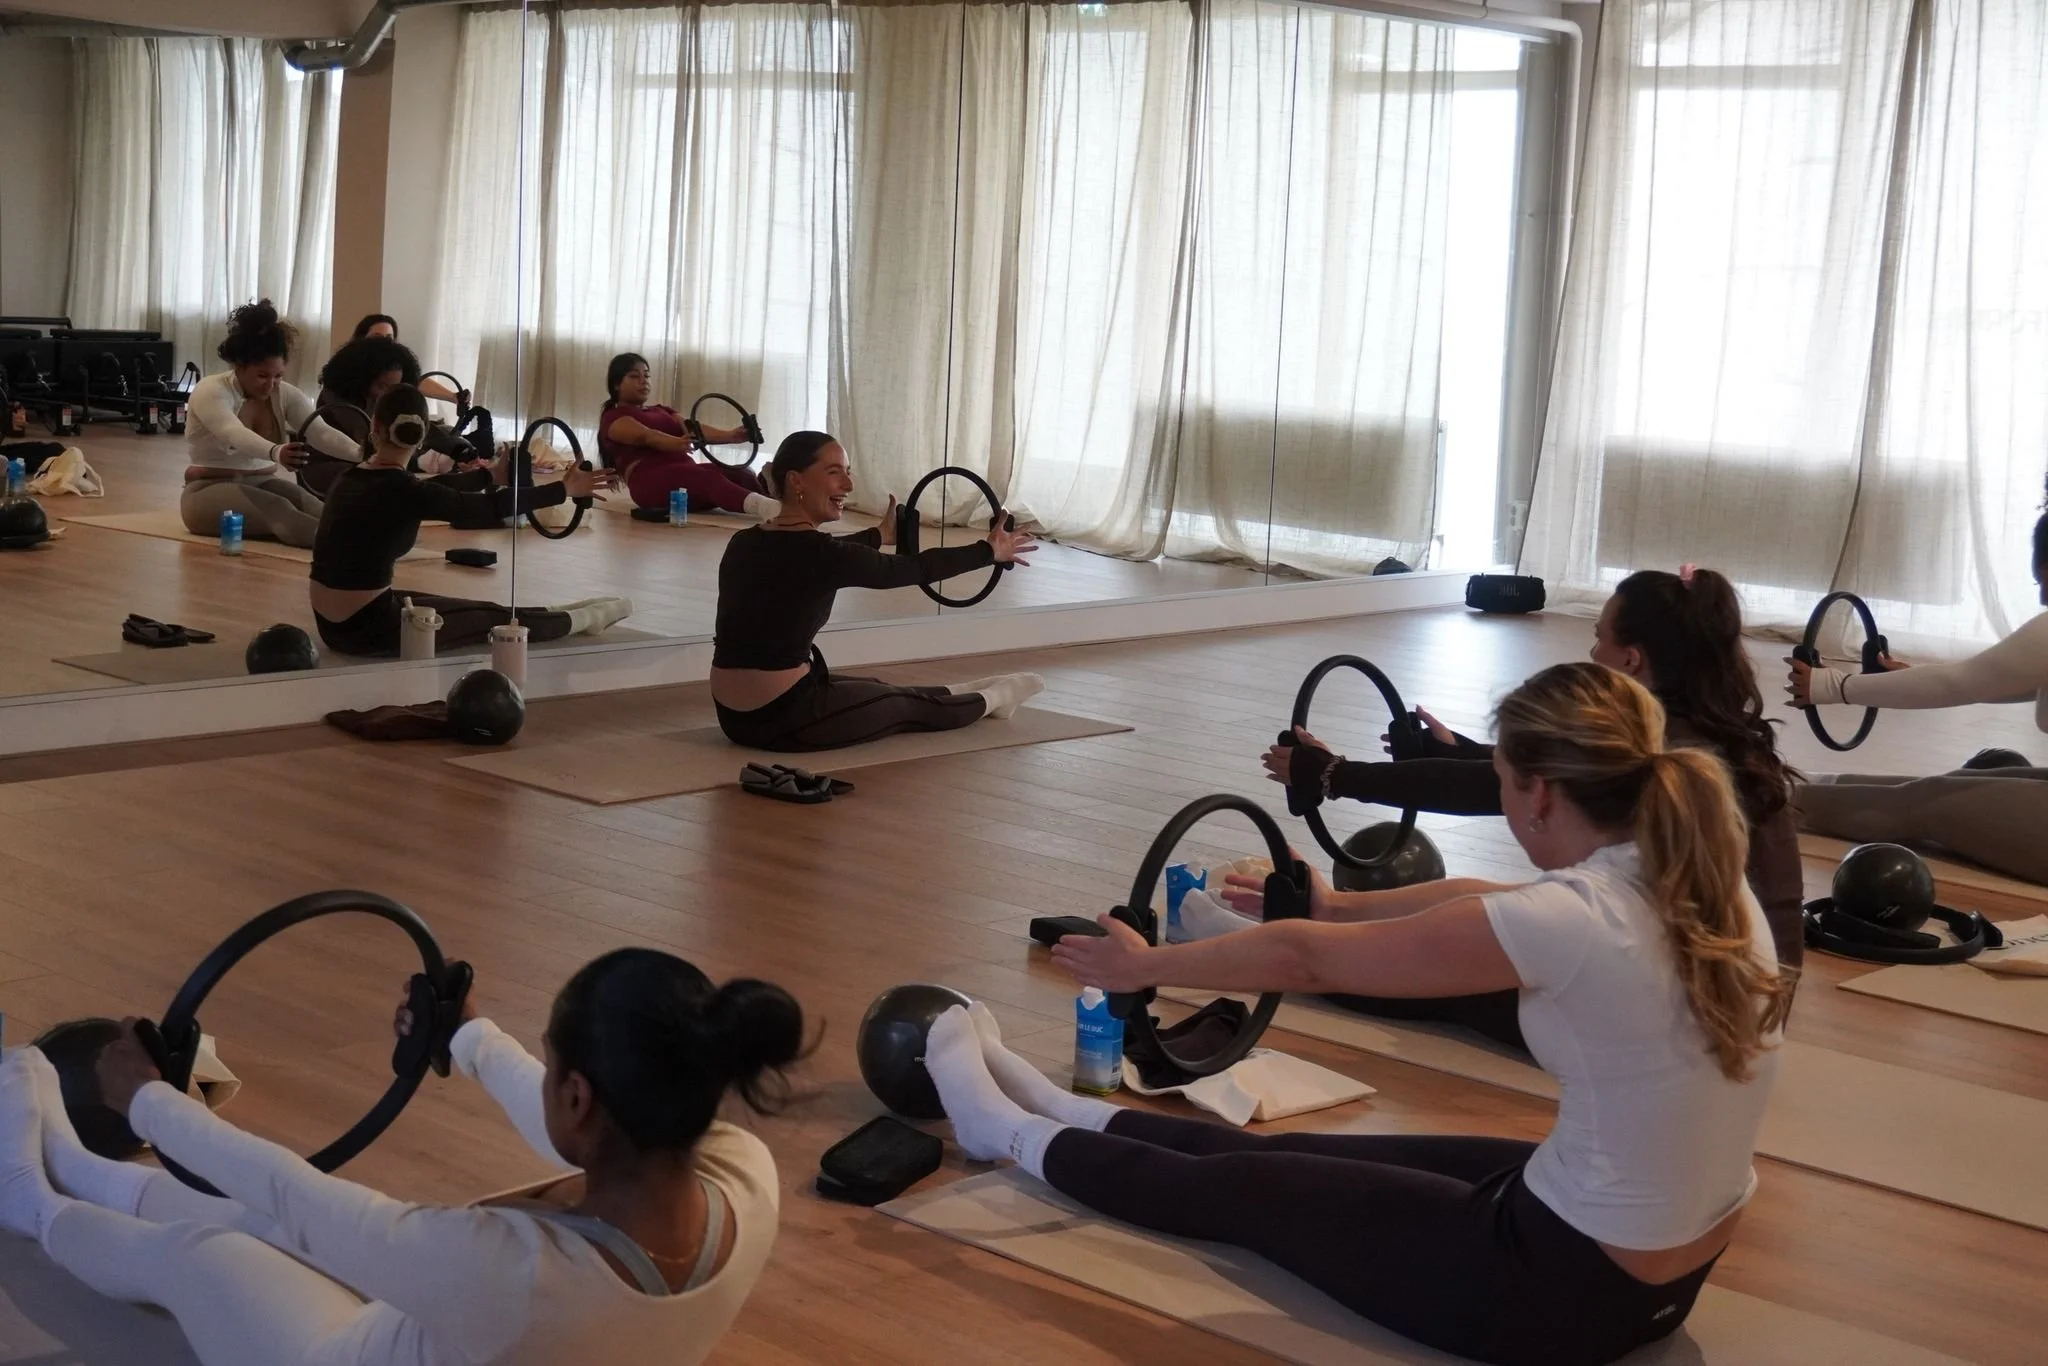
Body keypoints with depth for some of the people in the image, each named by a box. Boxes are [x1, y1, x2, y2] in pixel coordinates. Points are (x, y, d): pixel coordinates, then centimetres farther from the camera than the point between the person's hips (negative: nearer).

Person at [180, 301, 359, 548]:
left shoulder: (285, 395, 0)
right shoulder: (210, 391, -17)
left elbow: (320, 431, -16)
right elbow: (236, 435, -37)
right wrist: (276, 452, -58)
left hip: (262, 485, 6)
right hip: (211, 491, -6)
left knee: (316, 509, -29)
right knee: (278, 510, -37)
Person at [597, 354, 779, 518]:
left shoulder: (662, 412, 32)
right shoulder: (613, 418, 11)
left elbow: (694, 430, 10)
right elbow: (646, 436, -12)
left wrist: (731, 435, -11)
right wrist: (677, 443, -34)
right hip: (651, 482, -7)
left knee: (742, 474, -21)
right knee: (709, 478, -36)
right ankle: (763, 507, -64)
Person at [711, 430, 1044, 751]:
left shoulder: (743, 543, 4)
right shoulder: (818, 555, -18)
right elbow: (915, 568, -3)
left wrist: (879, 535, 43)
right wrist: (990, 551, 12)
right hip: (785, 719, -7)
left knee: (880, 691, 30)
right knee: (906, 705, 20)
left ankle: (966, 693, 54)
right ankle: (993, 699, 46)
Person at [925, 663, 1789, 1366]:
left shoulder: (1568, 920, -26)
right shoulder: (1703, 885, -2)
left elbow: (1308, 961, -12)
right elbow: (1482, 902, 17)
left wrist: (1145, 967, 5)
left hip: (1572, 1288, -7)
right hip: (1668, 1272, 7)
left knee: (1248, 1190, 14)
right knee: (1292, 1156, 22)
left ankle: (1011, 1133, 36)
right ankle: (1054, 1111, 42)